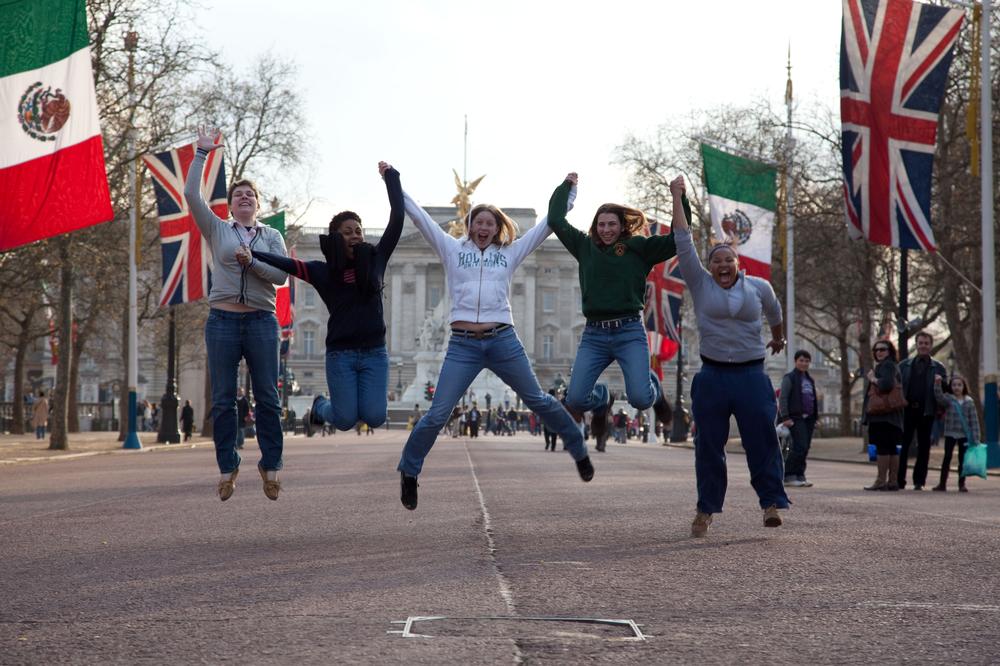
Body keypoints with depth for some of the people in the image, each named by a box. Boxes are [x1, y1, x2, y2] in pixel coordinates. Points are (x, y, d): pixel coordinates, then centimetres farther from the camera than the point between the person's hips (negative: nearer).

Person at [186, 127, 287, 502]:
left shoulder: (272, 237, 13)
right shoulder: (217, 230, 11)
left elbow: (281, 276, 1)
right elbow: (191, 195, 0)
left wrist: (251, 262, -12)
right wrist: (202, 153, 0)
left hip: (261, 322, 0)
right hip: (223, 320, 0)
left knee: (267, 398, -2)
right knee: (223, 400, 0)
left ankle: (270, 466, 5)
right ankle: (227, 467, 7)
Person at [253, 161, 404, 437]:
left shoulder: (375, 259, 5)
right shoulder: (323, 271, 1)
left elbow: (397, 219, 2)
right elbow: (286, 264, -12)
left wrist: (391, 177, 3)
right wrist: (249, 255, -27)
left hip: (374, 352, 1)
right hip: (340, 353, -1)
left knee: (375, 417, -11)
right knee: (345, 420, -4)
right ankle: (321, 405, 32)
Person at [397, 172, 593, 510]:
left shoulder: (510, 253, 13)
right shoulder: (452, 249, 11)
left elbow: (548, 224, 17)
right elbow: (419, 216, 9)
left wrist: (567, 191, 18)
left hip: (503, 342, 1)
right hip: (462, 345, -1)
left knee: (538, 400, 10)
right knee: (437, 414, -4)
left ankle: (579, 450, 26)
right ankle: (409, 472, 12)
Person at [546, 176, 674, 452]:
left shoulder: (639, 248, 6)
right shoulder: (585, 247, 14)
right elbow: (556, 220, 15)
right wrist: (566, 186, 22)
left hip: (630, 332, -3)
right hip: (594, 335, 3)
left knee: (639, 398, -18)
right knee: (575, 400, -10)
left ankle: (653, 387, 23)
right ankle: (602, 399, 29)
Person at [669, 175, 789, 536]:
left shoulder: (758, 287, 7)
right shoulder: (700, 284, 3)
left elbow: (774, 312, 28)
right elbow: (684, 243, -1)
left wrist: (778, 339, 43)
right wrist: (677, 198, -2)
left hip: (751, 374, 0)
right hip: (712, 376, 0)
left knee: (762, 439, -6)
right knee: (709, 445, 3)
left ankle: (771, 503, -2)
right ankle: (706, 509, 10)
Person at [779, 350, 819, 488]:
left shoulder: (810, 379, 20)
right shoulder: (789, 378, -3)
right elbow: (782, 398, -9)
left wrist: (814, 418, 21)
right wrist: (785, 418, -17)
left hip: (808, 418, 7)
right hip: (796, 418, -7)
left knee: (805, 448, 4)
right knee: (800, 447, -15)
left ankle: (799, 476, 9)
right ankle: (788, 476, -9)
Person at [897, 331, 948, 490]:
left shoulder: (938, 368, 8)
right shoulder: (904, 365, 12)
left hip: (926, 412, -1)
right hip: (907, 410, 1)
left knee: (923, 447, 2)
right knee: (902, 446, -1)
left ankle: (919, 481, 8)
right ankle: (899, 481, 3)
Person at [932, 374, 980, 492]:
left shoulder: (969, 401, 2)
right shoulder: (949, 399, 0)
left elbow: (974, 420, 2)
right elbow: (939, 397, -22)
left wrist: (976, 438, -3)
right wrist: (937, 384, -36)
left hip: (964, 434, 1)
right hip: (950, 434, -1)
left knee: (962, 459, 4)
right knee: (947, 457, -2)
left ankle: (962, 484, 11)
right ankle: (942, 483, 2)